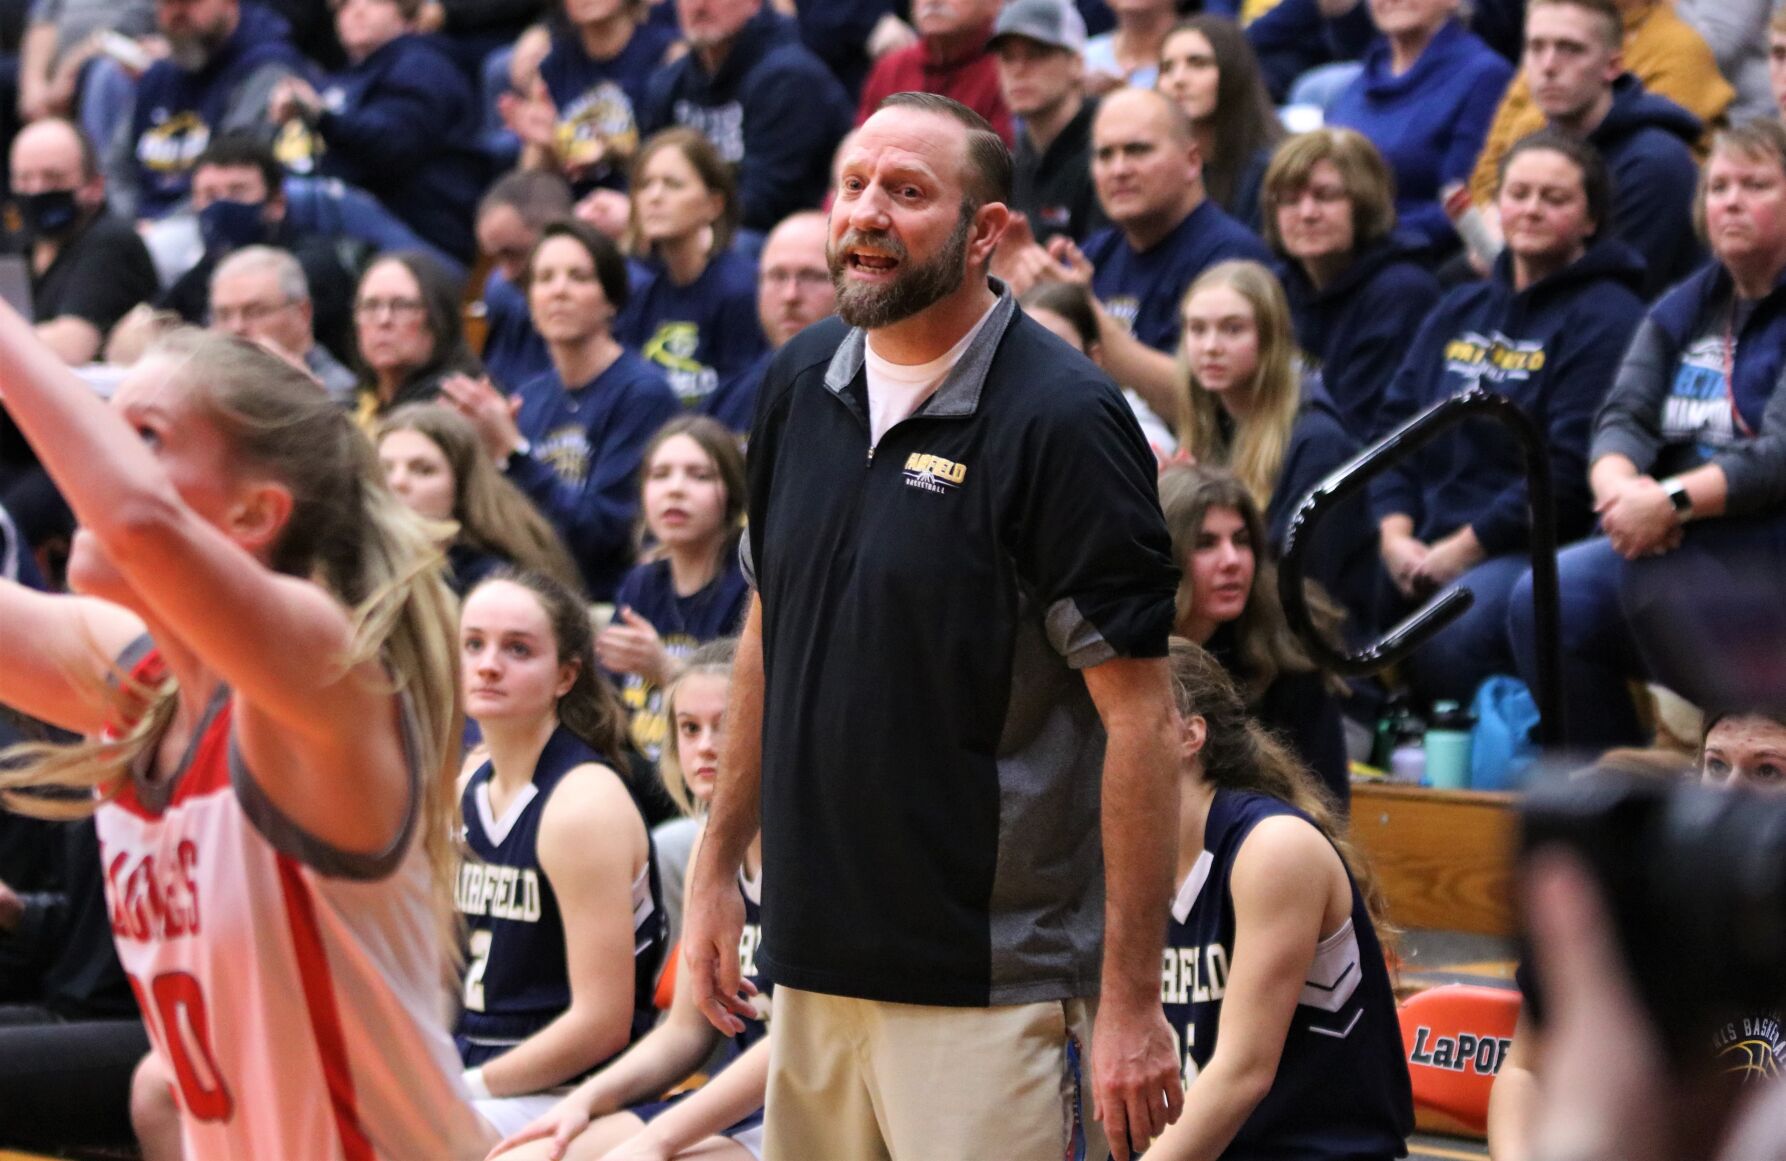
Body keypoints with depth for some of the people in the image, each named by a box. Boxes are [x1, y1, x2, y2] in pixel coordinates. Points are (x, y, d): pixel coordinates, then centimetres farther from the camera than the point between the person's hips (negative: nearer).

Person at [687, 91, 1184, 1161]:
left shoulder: (1062, 420, -13)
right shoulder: (801, 383, 7)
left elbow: (1140, 718, -14)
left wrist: (1131, 1003, -16)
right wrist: (721, 867, 18)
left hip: (989, 985, -6)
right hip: (815, 958, 6)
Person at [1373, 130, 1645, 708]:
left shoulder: (1607, 318, -3)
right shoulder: (1460, 311, 21)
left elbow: (1570, 468, -12)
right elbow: (1394, 427, 16)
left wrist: (1464, 548, -14)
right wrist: (1395, 533, -3)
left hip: (1533, 548, -7)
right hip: (1428, 545, 7)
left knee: (1457, 628, -35)